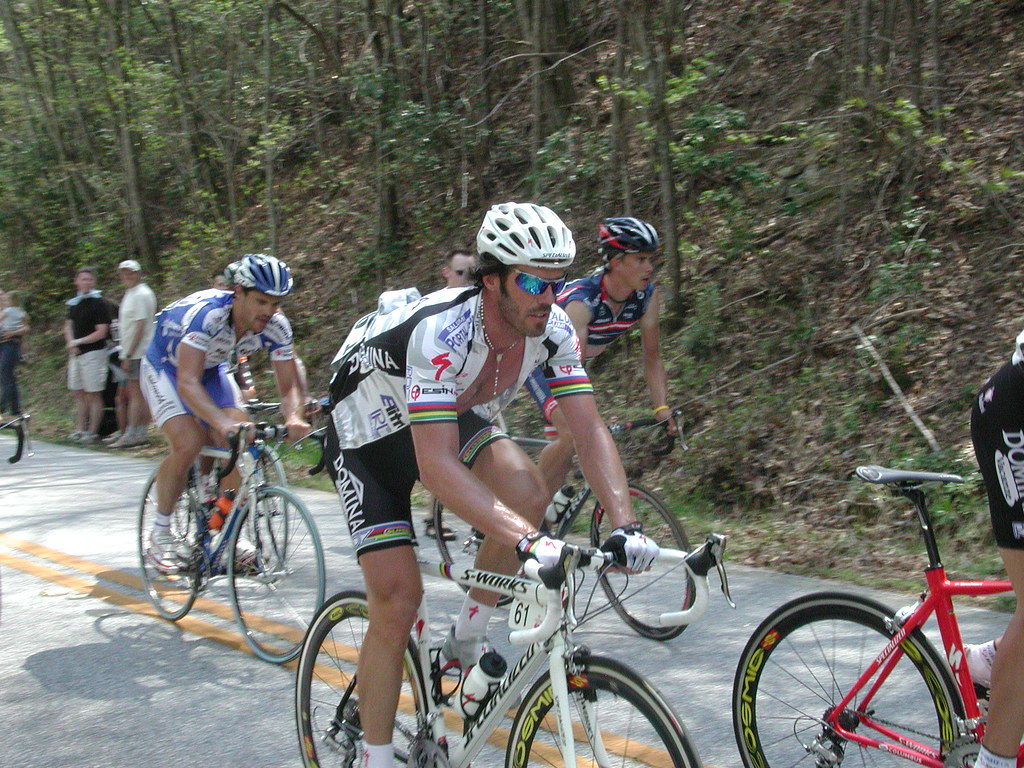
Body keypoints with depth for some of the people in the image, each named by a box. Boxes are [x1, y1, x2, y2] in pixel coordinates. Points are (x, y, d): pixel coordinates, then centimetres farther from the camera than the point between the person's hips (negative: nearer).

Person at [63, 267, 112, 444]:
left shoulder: (98, 303, -10)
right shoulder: (74, 302, 13)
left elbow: (101, 332, -14)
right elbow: (68, 325, 19)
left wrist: (78, 342, -12)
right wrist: (71, 343, 0)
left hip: (93, 352, -8)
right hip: (75, 354, 8)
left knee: (93, 395, -3)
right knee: (78, 394, 13)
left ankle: (92, 432, 1)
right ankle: (80, 429, 20)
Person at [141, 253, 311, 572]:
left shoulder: (276, 326, -23)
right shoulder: (206, 313, -39)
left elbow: (289, 385, -21)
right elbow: (188, 383, -46)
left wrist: (293, 417, -43)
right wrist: (223, 422, -61)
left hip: (212, 369, 5)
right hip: (167, 367, -5)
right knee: (188, 445, -24)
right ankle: (160, 536, -4)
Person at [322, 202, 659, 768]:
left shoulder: (551, 328, -20)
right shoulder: (441, 332, -39)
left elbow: (590, 430, -21)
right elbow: (435, 466, -45)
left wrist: (624, 524, -36)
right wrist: (526, 540, -53)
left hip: (451, 415, 5)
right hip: (370, 431, -5)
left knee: (528, 494, -24)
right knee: (397, 598, -13)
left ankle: (466, 641, 0)